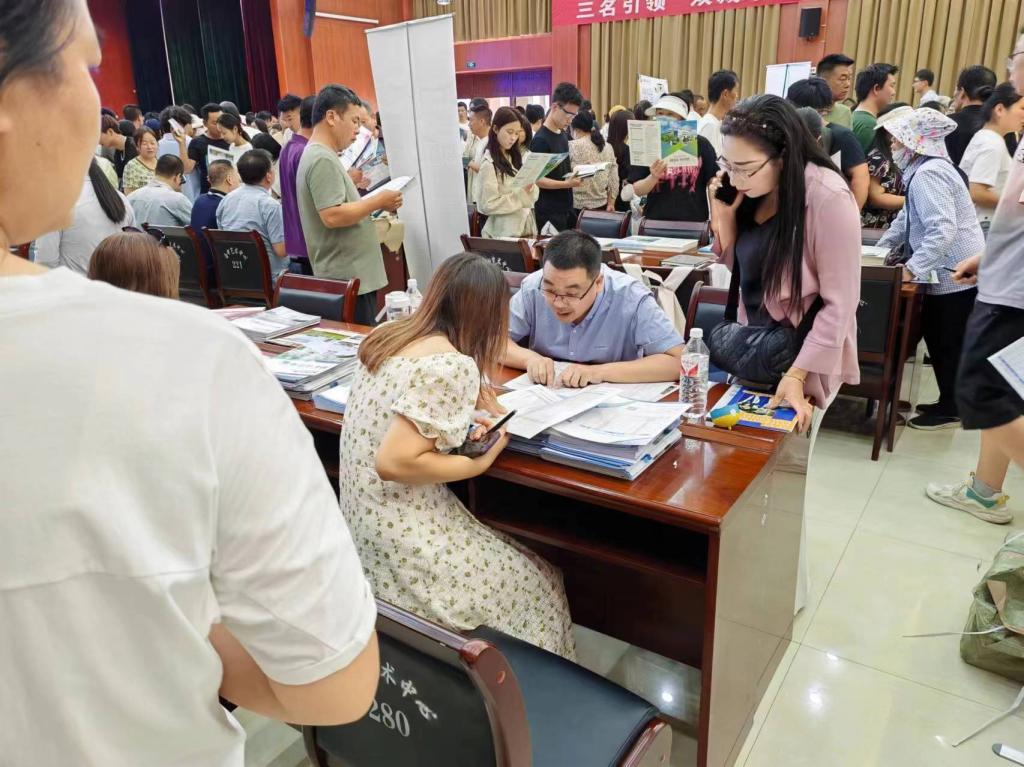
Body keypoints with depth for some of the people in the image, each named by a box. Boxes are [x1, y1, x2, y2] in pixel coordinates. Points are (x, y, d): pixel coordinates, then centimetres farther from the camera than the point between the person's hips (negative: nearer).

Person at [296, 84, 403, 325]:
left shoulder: (319, 155, 18)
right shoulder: (322, 160, -15)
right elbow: (332, 216, -24)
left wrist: (375, 203, 12)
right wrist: (378, 201, -15)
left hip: (342, 276, 10)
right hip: (348, 280, -10)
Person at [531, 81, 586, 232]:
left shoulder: (563, 135, 11)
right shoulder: (540, 140, -15)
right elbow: (536, 178, -18)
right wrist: (566, 184, -28)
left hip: (566, 207, 8)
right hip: (549, 212, -8)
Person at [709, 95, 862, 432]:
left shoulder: (828, 198, -22)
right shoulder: (753, 190, -1)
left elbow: (839, 304, -20)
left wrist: (796, 375, -24)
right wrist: (724, 216, -6)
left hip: (803, 358, -6)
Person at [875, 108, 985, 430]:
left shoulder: (927, 174, -19)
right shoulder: (928, 168, 14)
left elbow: (943, 230, -29)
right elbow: (908, 218, 21)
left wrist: (911, 269, -29)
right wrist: (878, 250, 18)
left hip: (955, 275, -10)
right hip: (956, 271, 10)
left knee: (946, 343, 1)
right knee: (942, 339, 17)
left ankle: (951, 410, 14)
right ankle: (950, 402, 28)